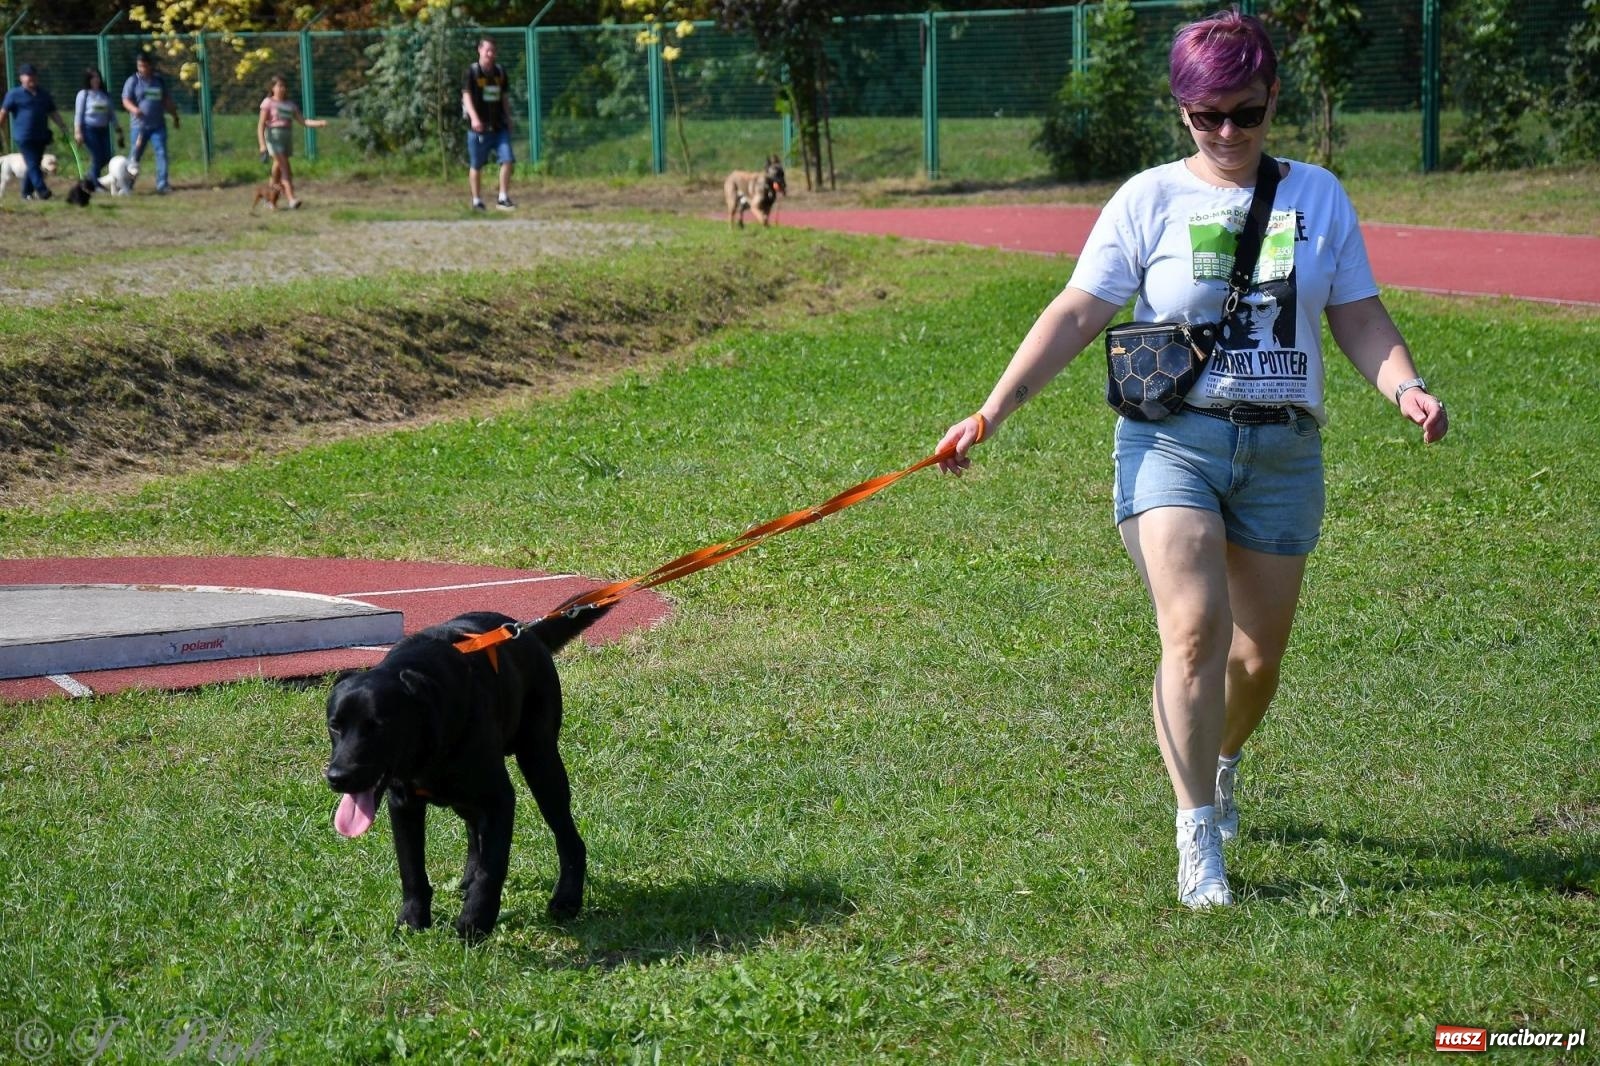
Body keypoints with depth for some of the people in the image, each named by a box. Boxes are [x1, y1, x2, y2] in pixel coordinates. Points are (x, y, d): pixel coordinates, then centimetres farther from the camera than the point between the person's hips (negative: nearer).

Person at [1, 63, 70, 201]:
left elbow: (53, 112, 18)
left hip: (41, 136, 6)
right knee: (33, 164, -12)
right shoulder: (14, 94, -1)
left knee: (34, 165, 9)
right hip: (24, 137, -6)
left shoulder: (44, 94, 14)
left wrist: (62, 127, 8)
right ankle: (41, 190, -16)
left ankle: (27, 192, 18)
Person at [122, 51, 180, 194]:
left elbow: (167, 100, 20)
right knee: (136, 155, 1)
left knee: (161, 152, -6)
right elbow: (126, 100, -8)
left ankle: (162, 183, -7)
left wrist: (175, 117, 24)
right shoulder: (133, 81, -1)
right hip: (140, 124, -3)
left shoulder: (160, 81, 11)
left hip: (158, 125, 3)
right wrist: (134, 109, -28)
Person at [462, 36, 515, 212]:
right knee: (476, 165, 4)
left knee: (507, 160, -9)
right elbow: (466, 96, -12)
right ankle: (477, 201, 15)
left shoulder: (500, 72, 11)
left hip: (499, 126, 4)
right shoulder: (472, 72, -4)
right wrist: (474, 118, -26)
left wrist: (508, 120, 17)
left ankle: (503, 198, -2)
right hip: (479, 127, -4)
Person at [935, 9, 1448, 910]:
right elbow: (1075, 316, -1)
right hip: (1173, 436, -3)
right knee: (1195, 627, -18)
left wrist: (1406, 387, -10)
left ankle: (1221, 764, 41)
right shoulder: (1150, 199, 1)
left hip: (1284, 448, 3)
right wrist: (992, 413, -10)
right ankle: (1199, 838, -10)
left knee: (1260, 650, 9)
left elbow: (1361, 320, 11)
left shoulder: (1317, 196, 9)